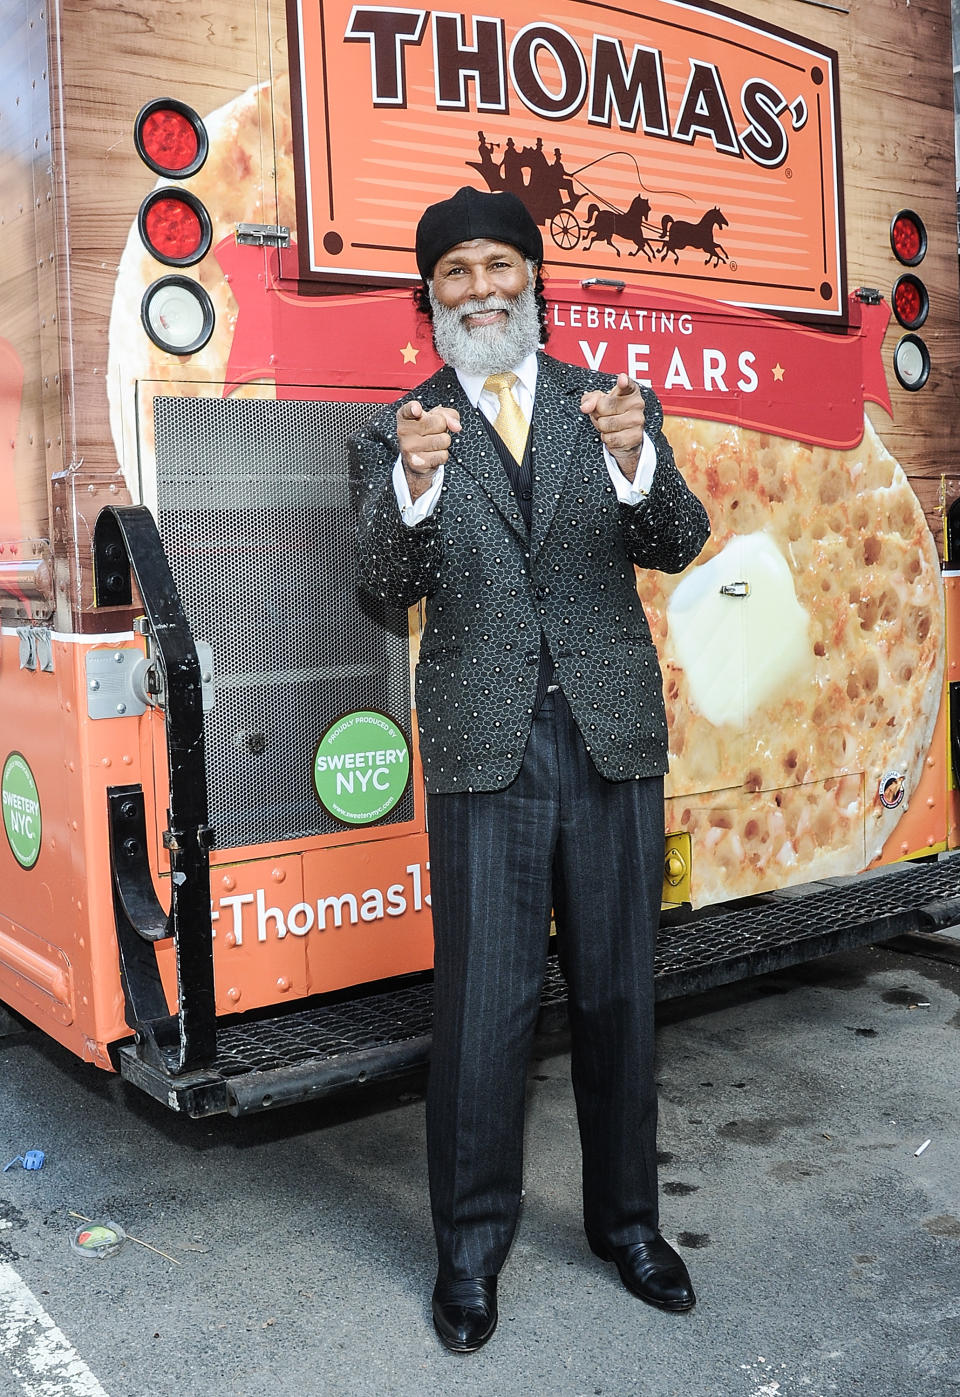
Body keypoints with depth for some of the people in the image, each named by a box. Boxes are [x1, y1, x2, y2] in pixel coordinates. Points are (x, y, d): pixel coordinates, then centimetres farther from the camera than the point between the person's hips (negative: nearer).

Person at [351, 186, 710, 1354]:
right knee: (482, 1005, 3)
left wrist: (635, 459, -26)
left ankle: (626, 1219, 31)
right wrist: (413, 486, -28)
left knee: (617, 992, 12)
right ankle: (470, 1245, 22)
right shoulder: (398, 433, 3)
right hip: (485, 752, -1)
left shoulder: (614, 405, 7)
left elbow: (677, 545, -5)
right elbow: (385, 587, -9)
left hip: (615, 739, 2)